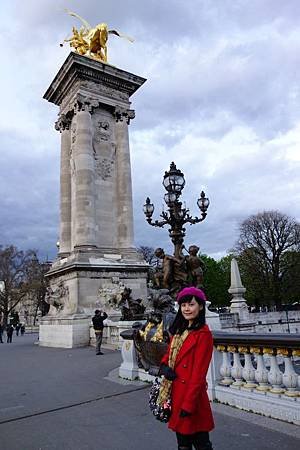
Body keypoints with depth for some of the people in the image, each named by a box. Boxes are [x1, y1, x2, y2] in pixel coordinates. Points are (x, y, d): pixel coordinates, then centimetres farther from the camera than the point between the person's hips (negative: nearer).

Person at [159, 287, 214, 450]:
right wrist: (164, 366, -5)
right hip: (175, 392, 7)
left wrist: (188, 404, -17)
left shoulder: (203, 334, -16)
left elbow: (199, 373, -18)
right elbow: (169, 354, 17)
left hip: (191, 395, -7)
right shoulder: (179, 330, 9)